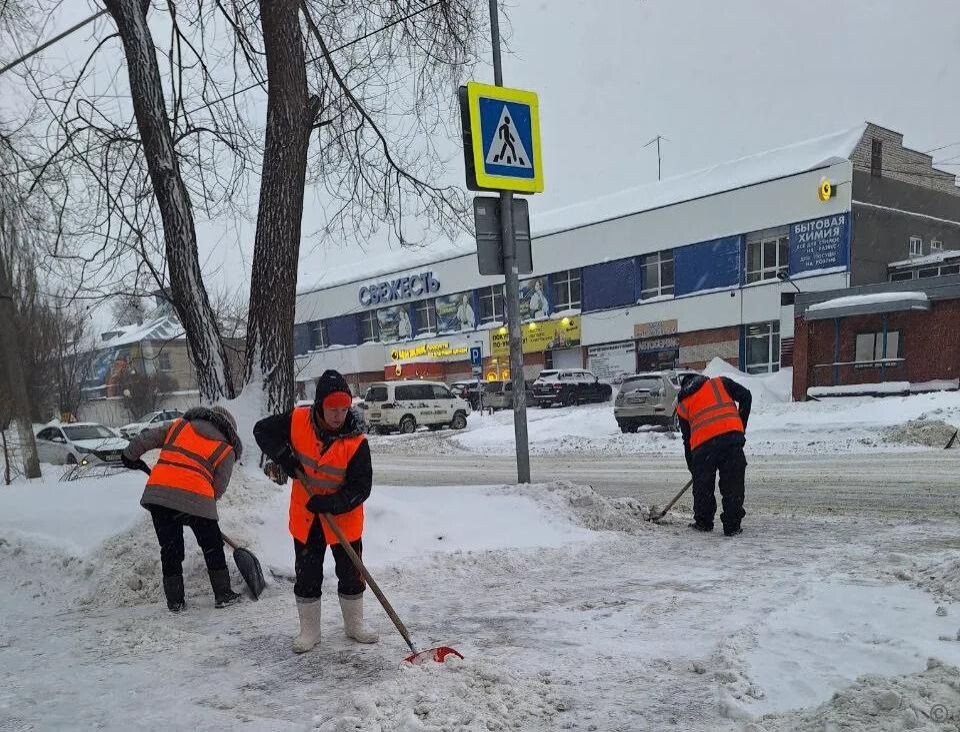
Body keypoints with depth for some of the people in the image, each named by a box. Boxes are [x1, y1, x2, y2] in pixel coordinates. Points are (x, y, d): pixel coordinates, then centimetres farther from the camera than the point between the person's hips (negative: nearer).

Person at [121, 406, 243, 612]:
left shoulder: (179, 426, 21)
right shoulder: (226, 451, 13)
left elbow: (147, 438, 19)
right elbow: (218, 489, 10)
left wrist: (130, 456, 34)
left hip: (157, 492, 3)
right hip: (195, 497, -3)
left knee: (170, 548, 16)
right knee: (212, 546, 15)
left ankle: (174, 600, 20)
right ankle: (223, 594, 20)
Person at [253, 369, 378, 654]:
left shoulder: (356, 442, -21)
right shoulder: (298, 421, -15)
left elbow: (361, 487, -20)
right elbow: (262, 430, -1)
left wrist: (331, 504, -33)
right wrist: (283, 456, -15)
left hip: (344, 519, -1)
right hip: (305, 517, 2)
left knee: (351, 575, 11)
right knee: (307, 576, 10)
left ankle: (355, 626, 30)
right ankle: (309, 631, 26)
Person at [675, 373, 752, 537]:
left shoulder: (682, 405, 25)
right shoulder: (720, 382, 23)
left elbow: (687, 439, 25)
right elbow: (745, 396, 10)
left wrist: (693, 468, 33)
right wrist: (742, 425, 19)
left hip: (702, 445, 1)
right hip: (731, 435, -1)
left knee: (703, 486, 19)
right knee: (732, 485, 7)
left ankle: (703, 522, 29)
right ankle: (732, 526, 9)